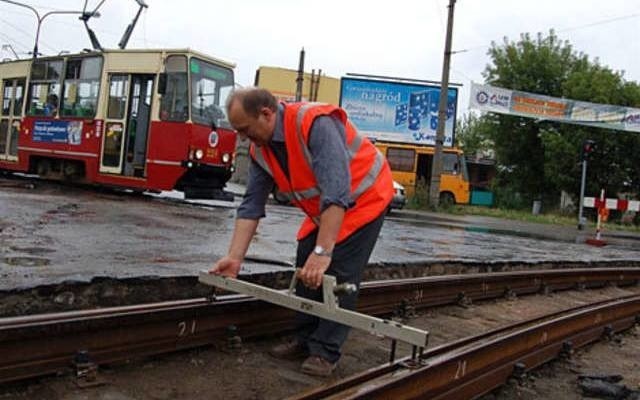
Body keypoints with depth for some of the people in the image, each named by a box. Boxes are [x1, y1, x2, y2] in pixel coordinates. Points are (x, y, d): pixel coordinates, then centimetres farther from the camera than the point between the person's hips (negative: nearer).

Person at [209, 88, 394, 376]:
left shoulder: (315, 123, -33)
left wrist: (323, 252, -43)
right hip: (323, 209, 8)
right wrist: (234, 258, -15)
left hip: (363, 197, -8)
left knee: (338, 274, -11)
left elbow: (337, 193, -40)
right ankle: (306, 340, 18)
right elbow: (251, 205, -8)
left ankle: (325, 352, -1)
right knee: (305, 270, 4)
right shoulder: (259, 149, -7)